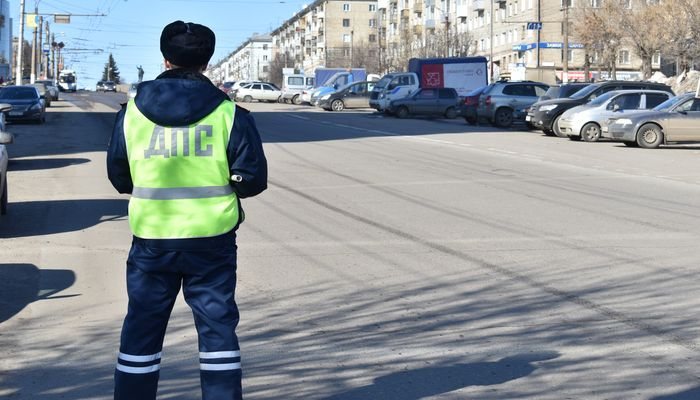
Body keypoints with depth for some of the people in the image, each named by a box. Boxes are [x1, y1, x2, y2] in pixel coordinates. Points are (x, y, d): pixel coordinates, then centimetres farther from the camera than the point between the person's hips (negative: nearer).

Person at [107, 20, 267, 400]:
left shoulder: (132, 112, 0)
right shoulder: (229, 113, -5)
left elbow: (118, 177, 7)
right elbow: (253, 179, -5)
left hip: (152, 240, 1)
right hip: (211, 240, -1)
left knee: (142, 329, 12)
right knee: (217, 327, 8)